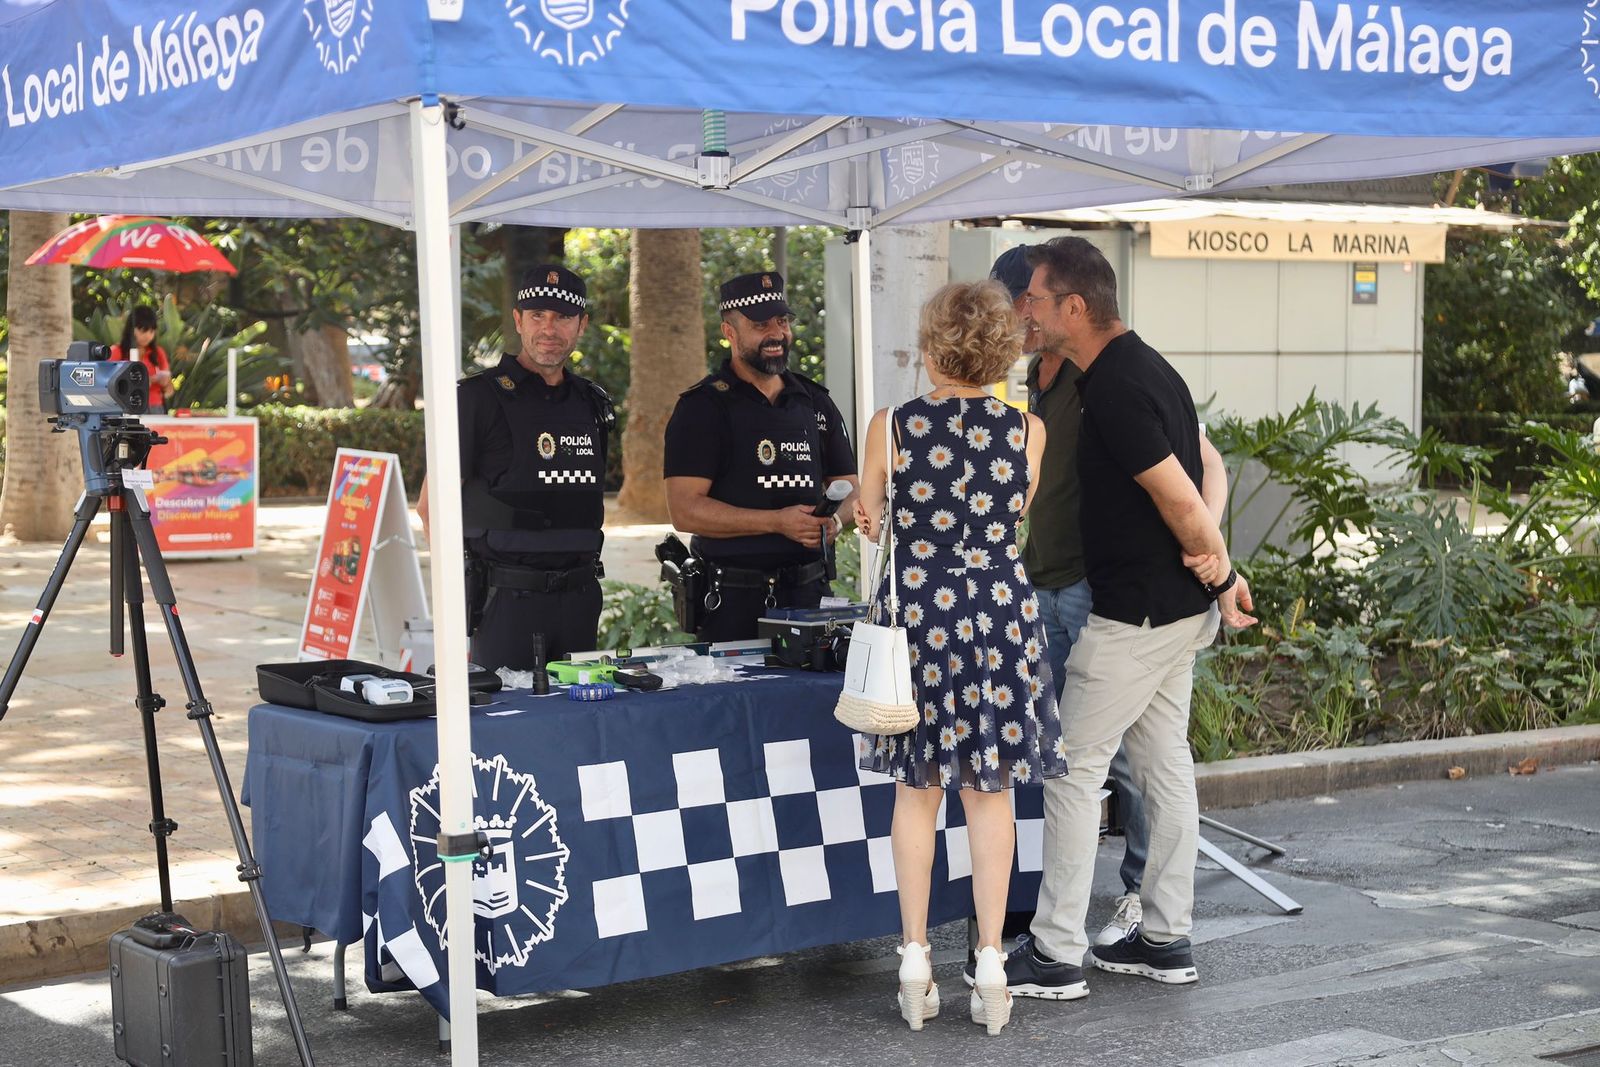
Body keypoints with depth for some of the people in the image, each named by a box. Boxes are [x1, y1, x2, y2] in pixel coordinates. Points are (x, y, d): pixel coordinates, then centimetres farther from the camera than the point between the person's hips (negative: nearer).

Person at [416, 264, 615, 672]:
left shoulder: (591, 403, 13)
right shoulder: (479, 397, -6)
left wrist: (583, 577, 16)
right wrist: (473, 583, -6)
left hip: (579, 598, 6)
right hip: (507, 601, -5)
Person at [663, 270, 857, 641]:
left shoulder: (816, 402, 13)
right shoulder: (703, 406, -4)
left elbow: (847, 484, 18)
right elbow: (685, 510, -13)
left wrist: (834, 520, -7)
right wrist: (777, 521, -20)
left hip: (809, 593, 5)